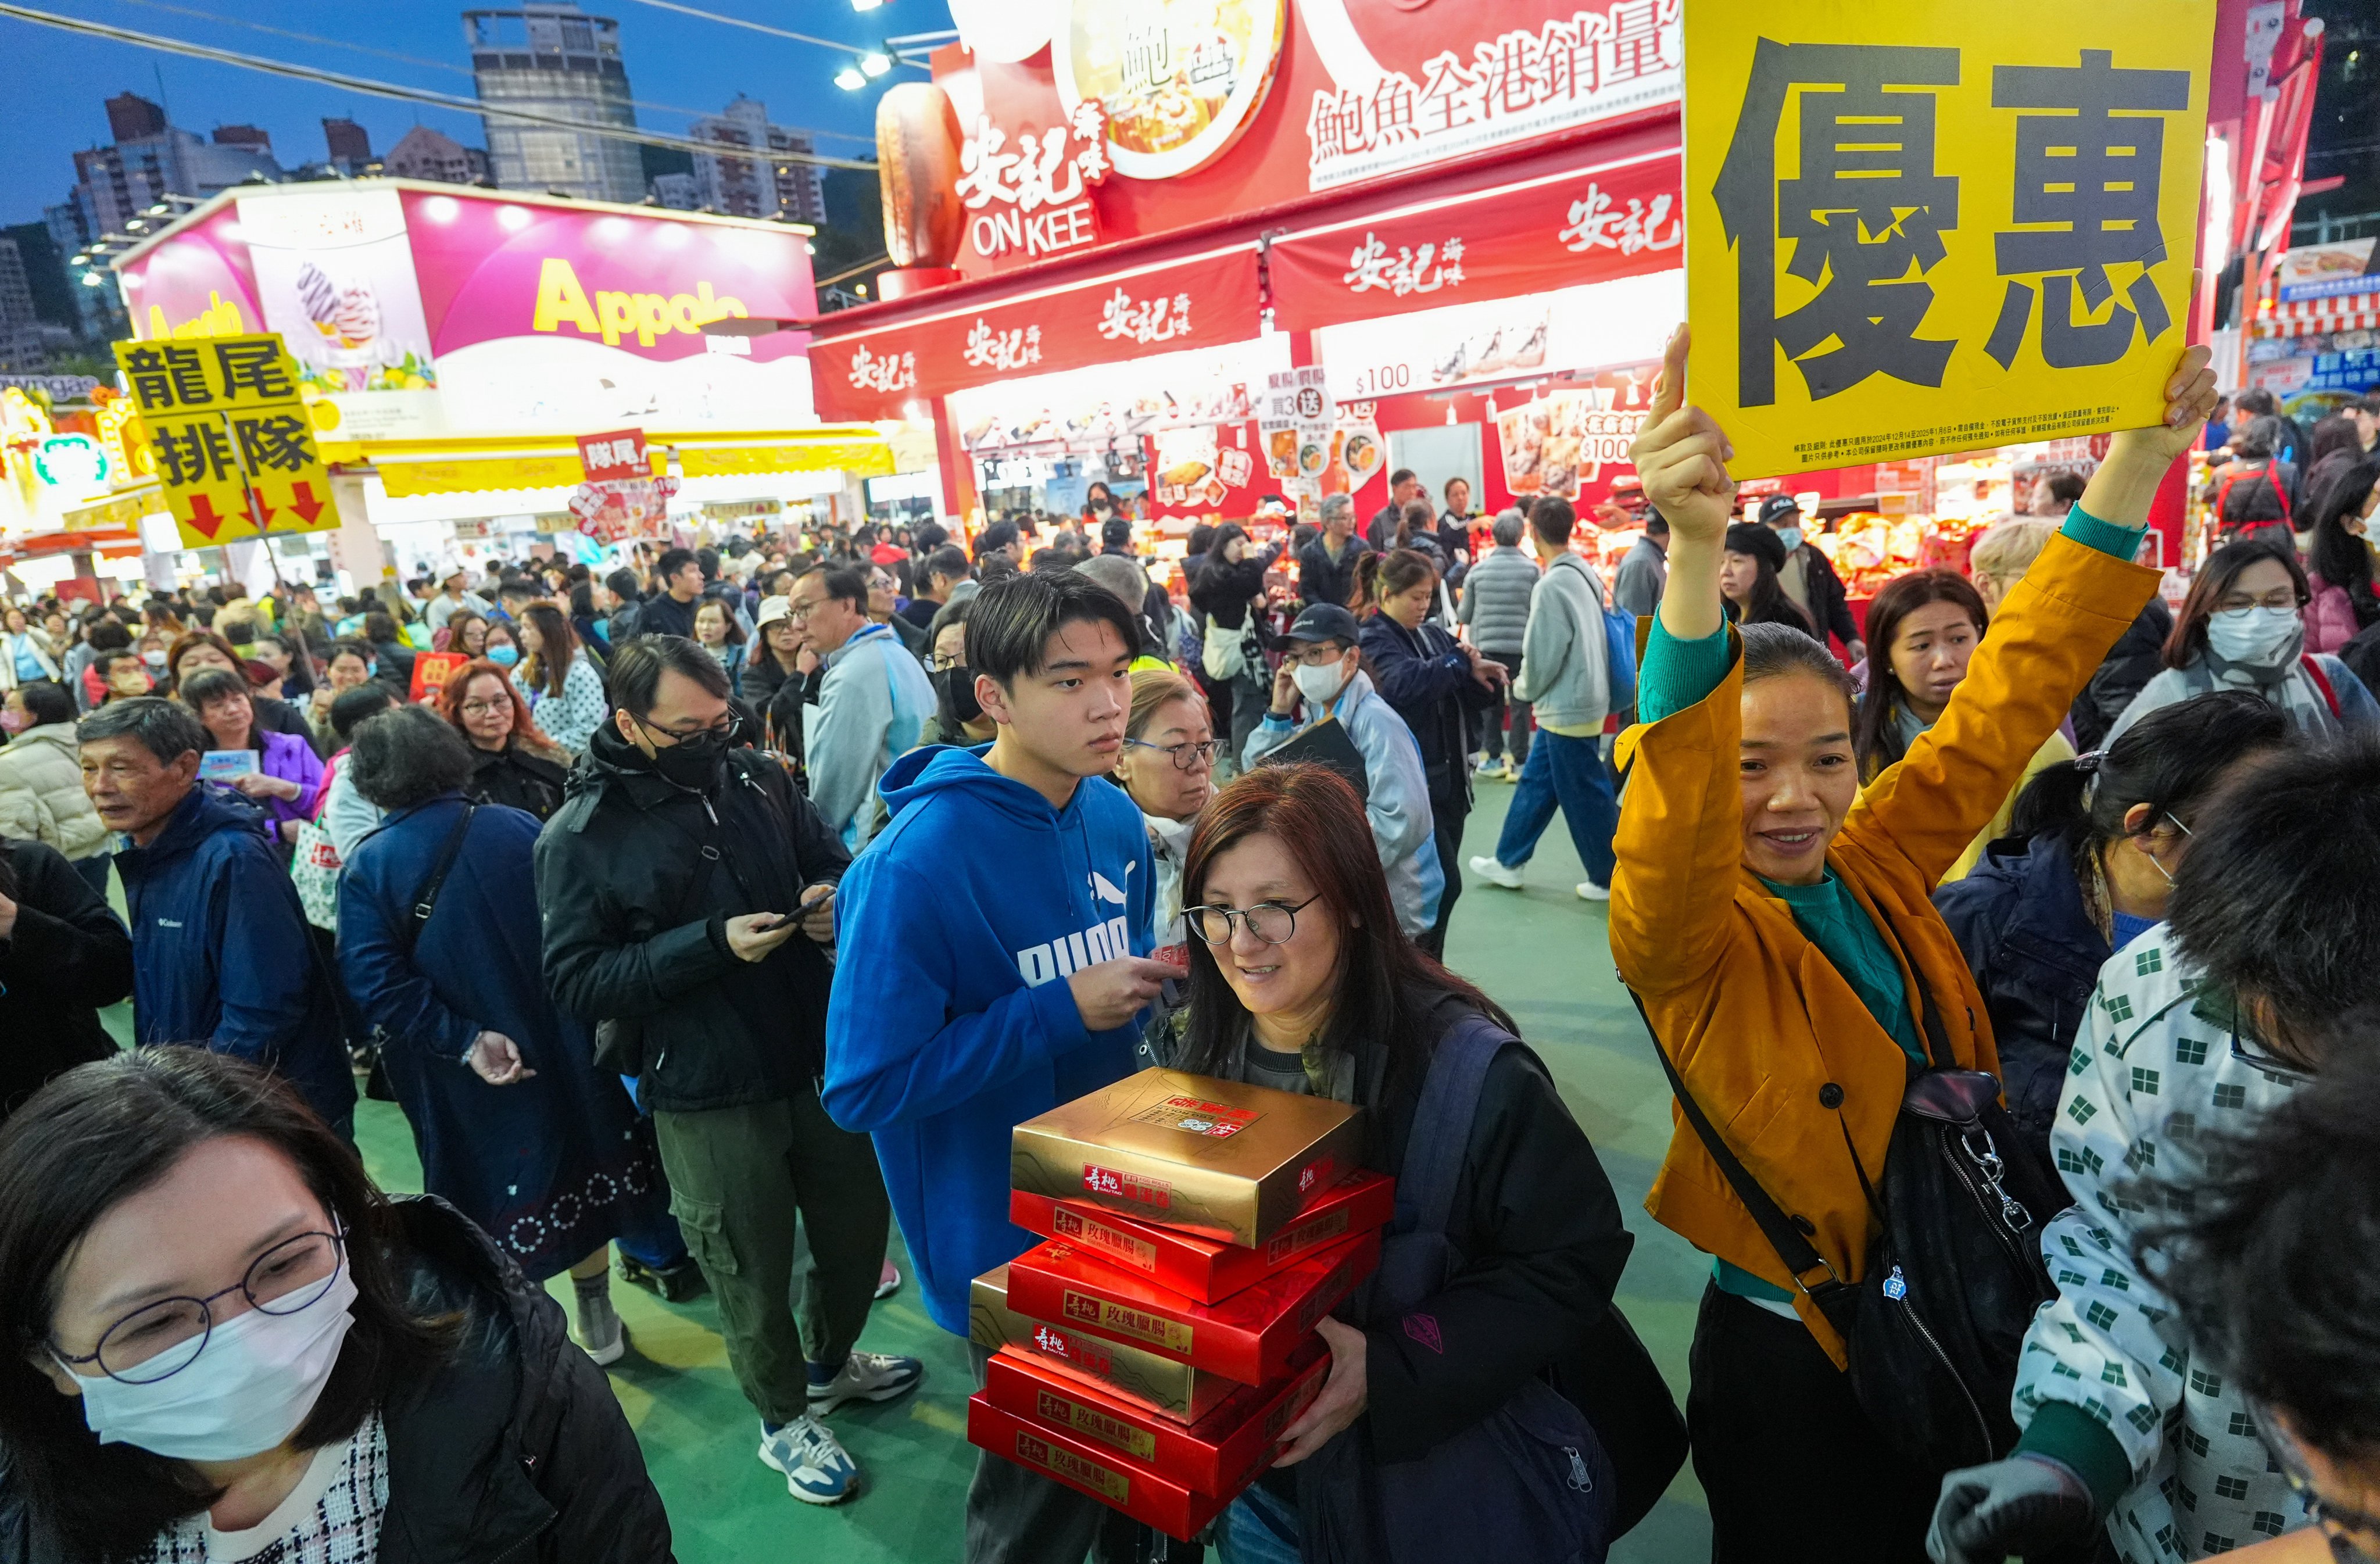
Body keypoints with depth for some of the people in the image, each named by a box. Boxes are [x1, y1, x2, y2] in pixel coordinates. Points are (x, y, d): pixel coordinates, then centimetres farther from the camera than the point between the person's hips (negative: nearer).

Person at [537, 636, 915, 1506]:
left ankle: (830, 1360, 49)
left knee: (858, 1225, 19)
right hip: (706, 1095, -4)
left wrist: (836, 896, -13)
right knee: (753, 1269, 13)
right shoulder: (580, 838, -11)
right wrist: (712, 942, -25)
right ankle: (785, 1417, 40)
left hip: (819, 1058, 4)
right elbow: (574, 979, -14)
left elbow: (833, 861, 11)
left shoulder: (756, 780, 0)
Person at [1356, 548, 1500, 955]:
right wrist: (1460, 662, -23)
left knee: (1440, 884, 12)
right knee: (1445, 884, -10)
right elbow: (1404, 682, -30)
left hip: (1449, 780, 7)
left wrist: (1481, 677, -7)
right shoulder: (1373, 641, -8)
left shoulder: (1435, 636, 13)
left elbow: (1474, 700, 13)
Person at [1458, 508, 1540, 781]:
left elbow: (1464, 615, 5)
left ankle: (1495, 759, 18)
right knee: (1519, 705, 5)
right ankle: (1520, 763, 6)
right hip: (1521, 645, -2)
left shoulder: (1478, 570, -1)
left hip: (1486, 646, 2)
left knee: (1491, 703, 13)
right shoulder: (1531, 569, -6)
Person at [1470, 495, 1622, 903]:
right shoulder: (1585, 573, 7)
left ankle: (1611, 878, 16)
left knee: (1586, 796, 3)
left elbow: (1542, 654, -19)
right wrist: (1539, 692, 13)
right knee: (1536, 782, 17)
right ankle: (1508, 862, 28)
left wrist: (1528, 689, 1)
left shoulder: (1552, 585, -21)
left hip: (1568, 707, -9)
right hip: (1583, 699, 9)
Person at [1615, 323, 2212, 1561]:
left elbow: (2017, 689, -7)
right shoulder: (1682, 937, -23)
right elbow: (1674, 805, -45)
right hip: (1792, 1366, -5)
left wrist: (2141, 452, -12)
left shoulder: (1880, 865, -7)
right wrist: (1696, 551, -58)